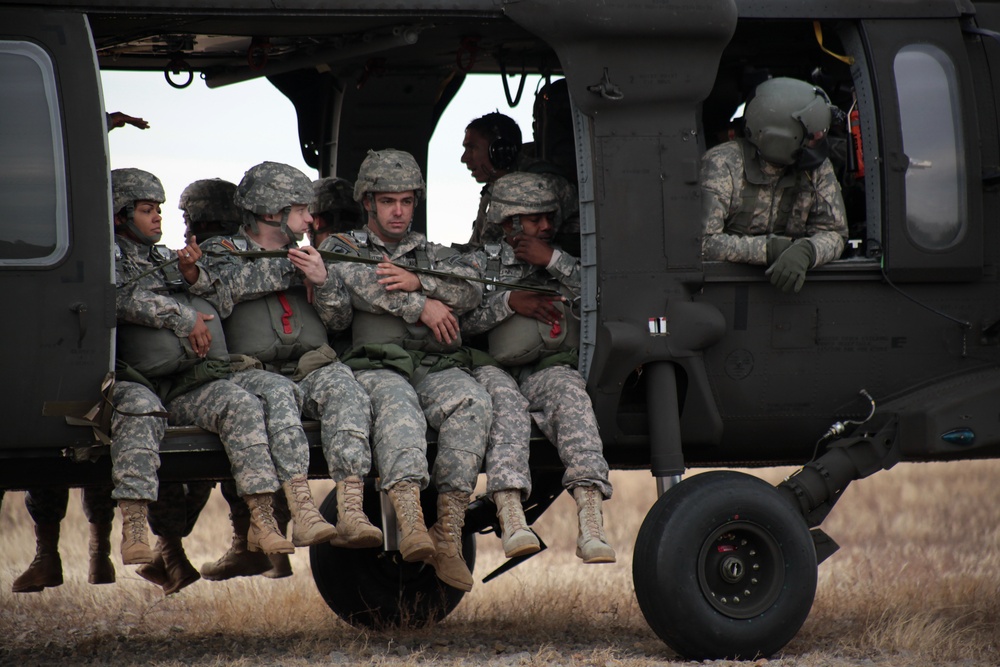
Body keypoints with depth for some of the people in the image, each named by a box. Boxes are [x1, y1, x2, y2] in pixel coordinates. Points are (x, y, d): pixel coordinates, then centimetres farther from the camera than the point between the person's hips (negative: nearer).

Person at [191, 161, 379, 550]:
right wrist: (289, 269, -2)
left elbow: (342, 318, 19)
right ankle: (304, 515, -46)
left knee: (341, 385, -30)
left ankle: (351, 512, -44)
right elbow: (224, 285, -10)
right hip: (254, 374, -3)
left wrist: (323, 282, -2)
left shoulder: (304, 256, 27)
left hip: (311, 371, 3)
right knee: (278, 395, -37)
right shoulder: (221, 252, 15)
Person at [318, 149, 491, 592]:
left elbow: (470, 291, 8)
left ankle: (449, 534, -38)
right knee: (397, 404, -39)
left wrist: (417, 283, -10)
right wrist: (419, 306, -6)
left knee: (470, 400, -33)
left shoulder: (435, 256, 29)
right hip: (373, 367, -3)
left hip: (437, 367, 3)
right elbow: (342, 279, -3)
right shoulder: (340, 248, 22)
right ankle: (411, 524, -58)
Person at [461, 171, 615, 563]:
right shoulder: (483, 264, 17)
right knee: (504, 395, -36)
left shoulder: (564, 265, 21)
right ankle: (511, 520, -51)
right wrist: (510, 301, -9)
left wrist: (552, 260, -2)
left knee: (568, 389, -34)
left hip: (547, 371, 1)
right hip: (493, 372, -1)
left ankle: (591, 524, -49)